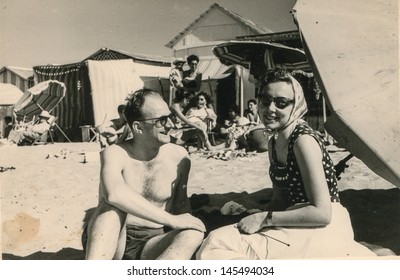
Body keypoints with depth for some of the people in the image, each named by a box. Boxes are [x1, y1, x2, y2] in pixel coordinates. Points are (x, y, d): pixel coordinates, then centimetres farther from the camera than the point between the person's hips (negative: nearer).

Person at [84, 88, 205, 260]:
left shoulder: (178, 156, -2)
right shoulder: (115, 154, -14)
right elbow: (115, 194, -36)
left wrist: (186, 221, -10)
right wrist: (171, 220, -34)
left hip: (152, 244, 3)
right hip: (114, 240, -2)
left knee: (193, 234, -28)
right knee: (113, 207, -32)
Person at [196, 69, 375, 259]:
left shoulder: (303, 140, -17)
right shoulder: (274, 144, 10)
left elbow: (321, 212, -21)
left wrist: (264, 219, -18)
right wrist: (254, 219, -1)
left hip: (322, 229, -9)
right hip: (295, 228, 9)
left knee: (215, 246, -19)